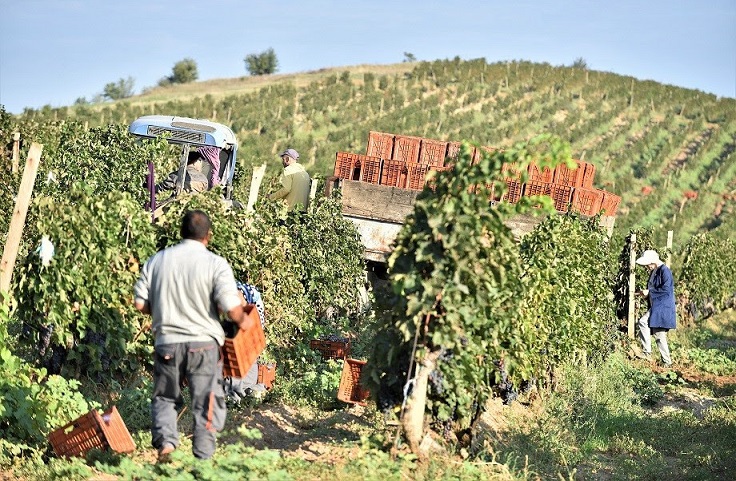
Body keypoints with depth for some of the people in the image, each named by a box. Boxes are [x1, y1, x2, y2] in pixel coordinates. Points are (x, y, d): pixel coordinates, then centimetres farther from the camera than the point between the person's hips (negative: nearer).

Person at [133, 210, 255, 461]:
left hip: (166, 343, 3)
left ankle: (165, 439, -1)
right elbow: (233, 310, -15)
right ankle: (203, 457, 9)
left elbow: (141, 304, 4)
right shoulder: (216, 264, -9)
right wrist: (244, 321, 7)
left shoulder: (156, 260, 2)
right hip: (203, 344, -2)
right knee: (206, 403, 9)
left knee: (164, 397, 20)